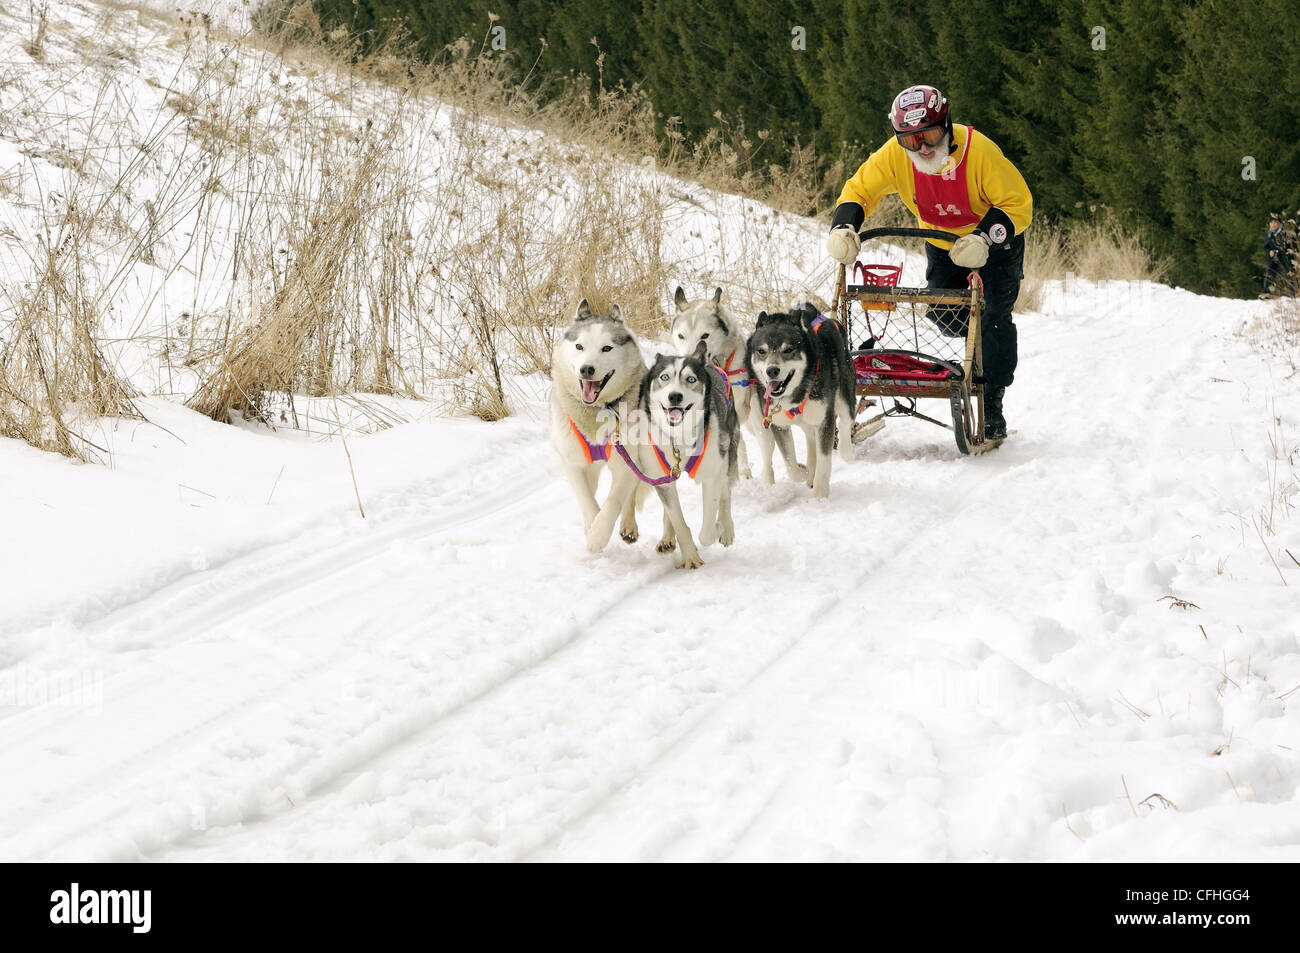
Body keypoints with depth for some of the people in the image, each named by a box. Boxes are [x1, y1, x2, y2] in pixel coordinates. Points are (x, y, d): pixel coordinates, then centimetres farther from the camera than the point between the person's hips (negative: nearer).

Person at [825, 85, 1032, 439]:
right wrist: (843, 228, -30)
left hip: (995, 242, -4)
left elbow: (1018, 204, -28)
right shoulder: (894, 155, -23)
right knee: (943, 315, -6)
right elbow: (860, 190, -11)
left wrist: (984, 238, -42)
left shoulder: (980, 151, -34)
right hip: (942, 244, 4)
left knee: (994, 319, -13)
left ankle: (992, 406, -4)